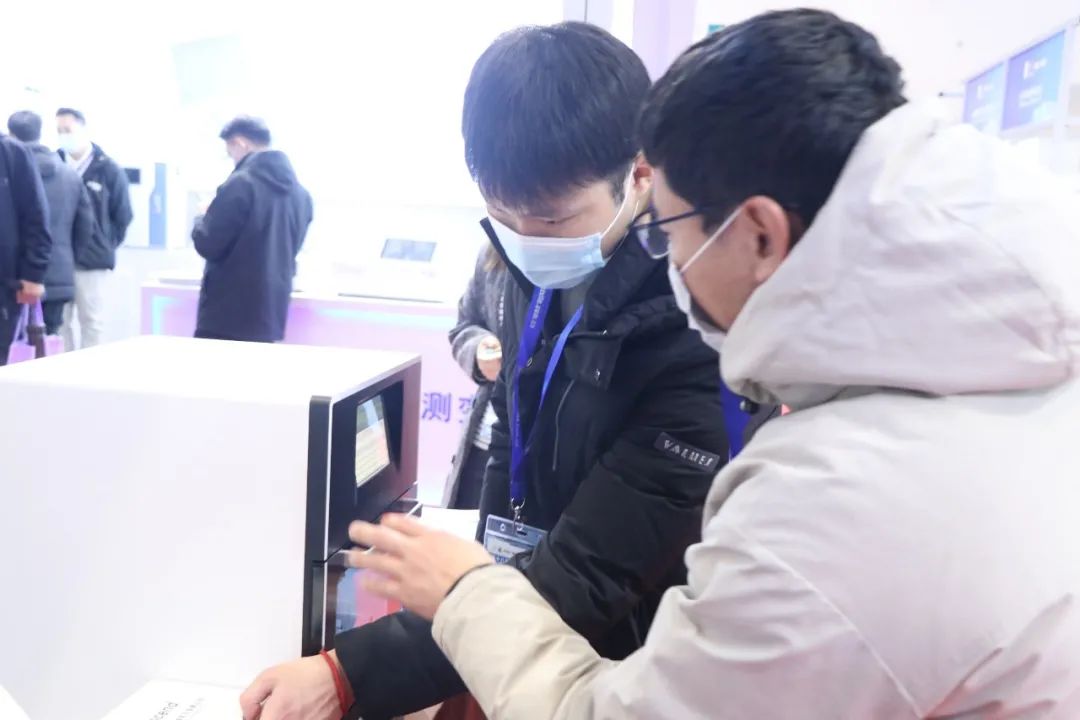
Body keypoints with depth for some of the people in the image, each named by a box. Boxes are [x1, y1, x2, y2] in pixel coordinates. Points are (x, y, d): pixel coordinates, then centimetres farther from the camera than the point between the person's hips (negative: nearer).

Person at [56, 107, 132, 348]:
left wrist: (106, 246, 4)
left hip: (93, 260, -2)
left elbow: (123, 215, 4)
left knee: (92, 322, 4)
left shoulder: (108, 169, -1)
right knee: (59, 321, 8)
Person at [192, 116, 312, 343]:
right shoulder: (301, 193, 9)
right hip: (270, 313, 7)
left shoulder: (240, 184, -14)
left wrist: (202, 221, 7)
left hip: (227, 314, -7)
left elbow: (208, 246, -11)